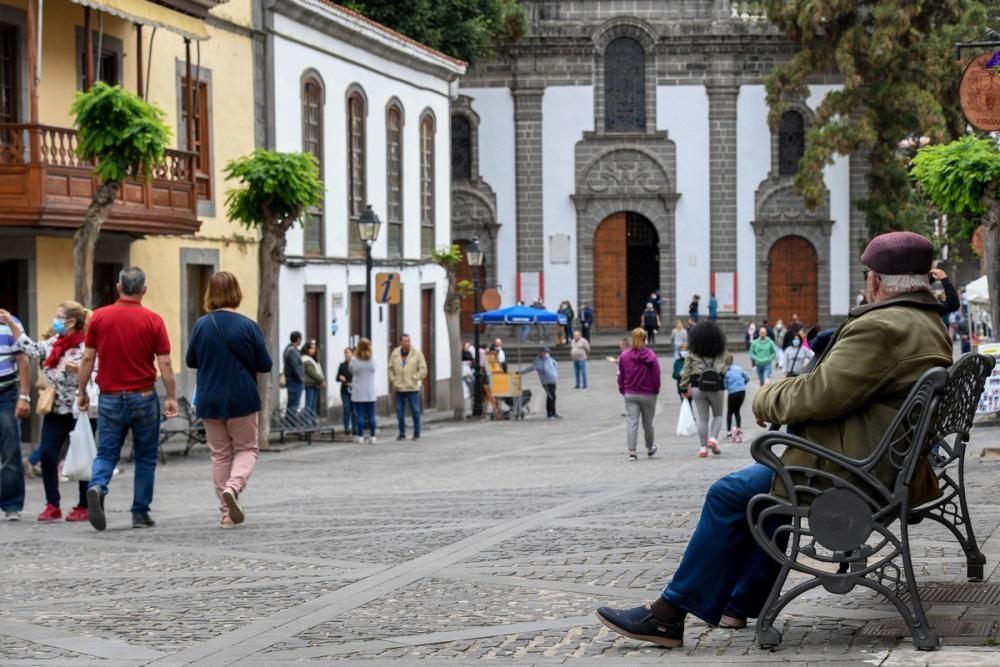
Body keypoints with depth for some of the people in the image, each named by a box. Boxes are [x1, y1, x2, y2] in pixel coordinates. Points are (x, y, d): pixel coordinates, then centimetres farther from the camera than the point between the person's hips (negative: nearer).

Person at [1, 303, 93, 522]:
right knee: (47, 454, -1)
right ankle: (52, 506, 7)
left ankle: (84, 506, 15)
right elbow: (31, 348, 14)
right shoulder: (54, 343, 8)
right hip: (56, 410, 7)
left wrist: (77, 368, -31)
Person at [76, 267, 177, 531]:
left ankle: (97, 487, -22)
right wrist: (172, 398, -1)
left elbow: (88, 358, 1)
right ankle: (140, 513, 11)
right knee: (145, 458, 11)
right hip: (143, 397, -1)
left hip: (110, 398, 1)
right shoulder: (153, 320, -6)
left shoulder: (99, 317, -1)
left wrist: (82, 392, 10)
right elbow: (164, 363, -7)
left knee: (106, 454, 7)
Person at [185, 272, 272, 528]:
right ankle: (234, 486, -16)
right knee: (246, 448, 12)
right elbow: (265, 365, -5)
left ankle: (227, 512, 12)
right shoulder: (248, 326, -11)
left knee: (220, 454, 13)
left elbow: (191, 361, 5)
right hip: (242, 400, -2)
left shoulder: (201, 325, -6)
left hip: (210, 401, 2)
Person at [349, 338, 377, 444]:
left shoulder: (354, 360, -10)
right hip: (370, 393, 1)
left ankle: (360, 436, 1)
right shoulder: (372, 360, -5)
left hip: (358, 393, -1)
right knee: (371, 415, 6)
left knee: (359, 415, 2)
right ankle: (372, 436, 7)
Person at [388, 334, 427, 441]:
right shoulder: (395, 354, 5)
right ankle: (402, 433, 13)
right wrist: (393, 380, 2)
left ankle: (417, 433, 9)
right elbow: (391, 368, 12)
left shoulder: (416, 353, -1)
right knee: (400, 411, 5)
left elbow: (423, 369, -1)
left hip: (412, 388, -2)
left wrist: (416, 379, -8)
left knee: (415, 411, -1)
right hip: (399, 388, 2)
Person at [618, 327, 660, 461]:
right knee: (647, 423, 14)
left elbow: (621, 376, 2)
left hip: (630, 395, 1)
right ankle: (650, 448, 33)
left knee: (631, 422, -3)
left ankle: (631, 451, -13)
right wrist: (656, 390, 8)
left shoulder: (624, 356, -3)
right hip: (648, 394, -1)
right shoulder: (651, 355, -9)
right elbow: (656, 375, -6)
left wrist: (623, 390, 14)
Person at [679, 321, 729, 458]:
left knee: (702, 418, 7)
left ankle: (704, 447, 7)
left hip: (697, 387, 1)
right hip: (716, 388, -1)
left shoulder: (692, 353, -1)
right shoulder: (720, 352, -1)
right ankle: (713, 438, -3)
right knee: (717, 415, 17)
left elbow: (686, 372, 1)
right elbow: (724, 370, 7)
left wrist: (684, 388, 10)